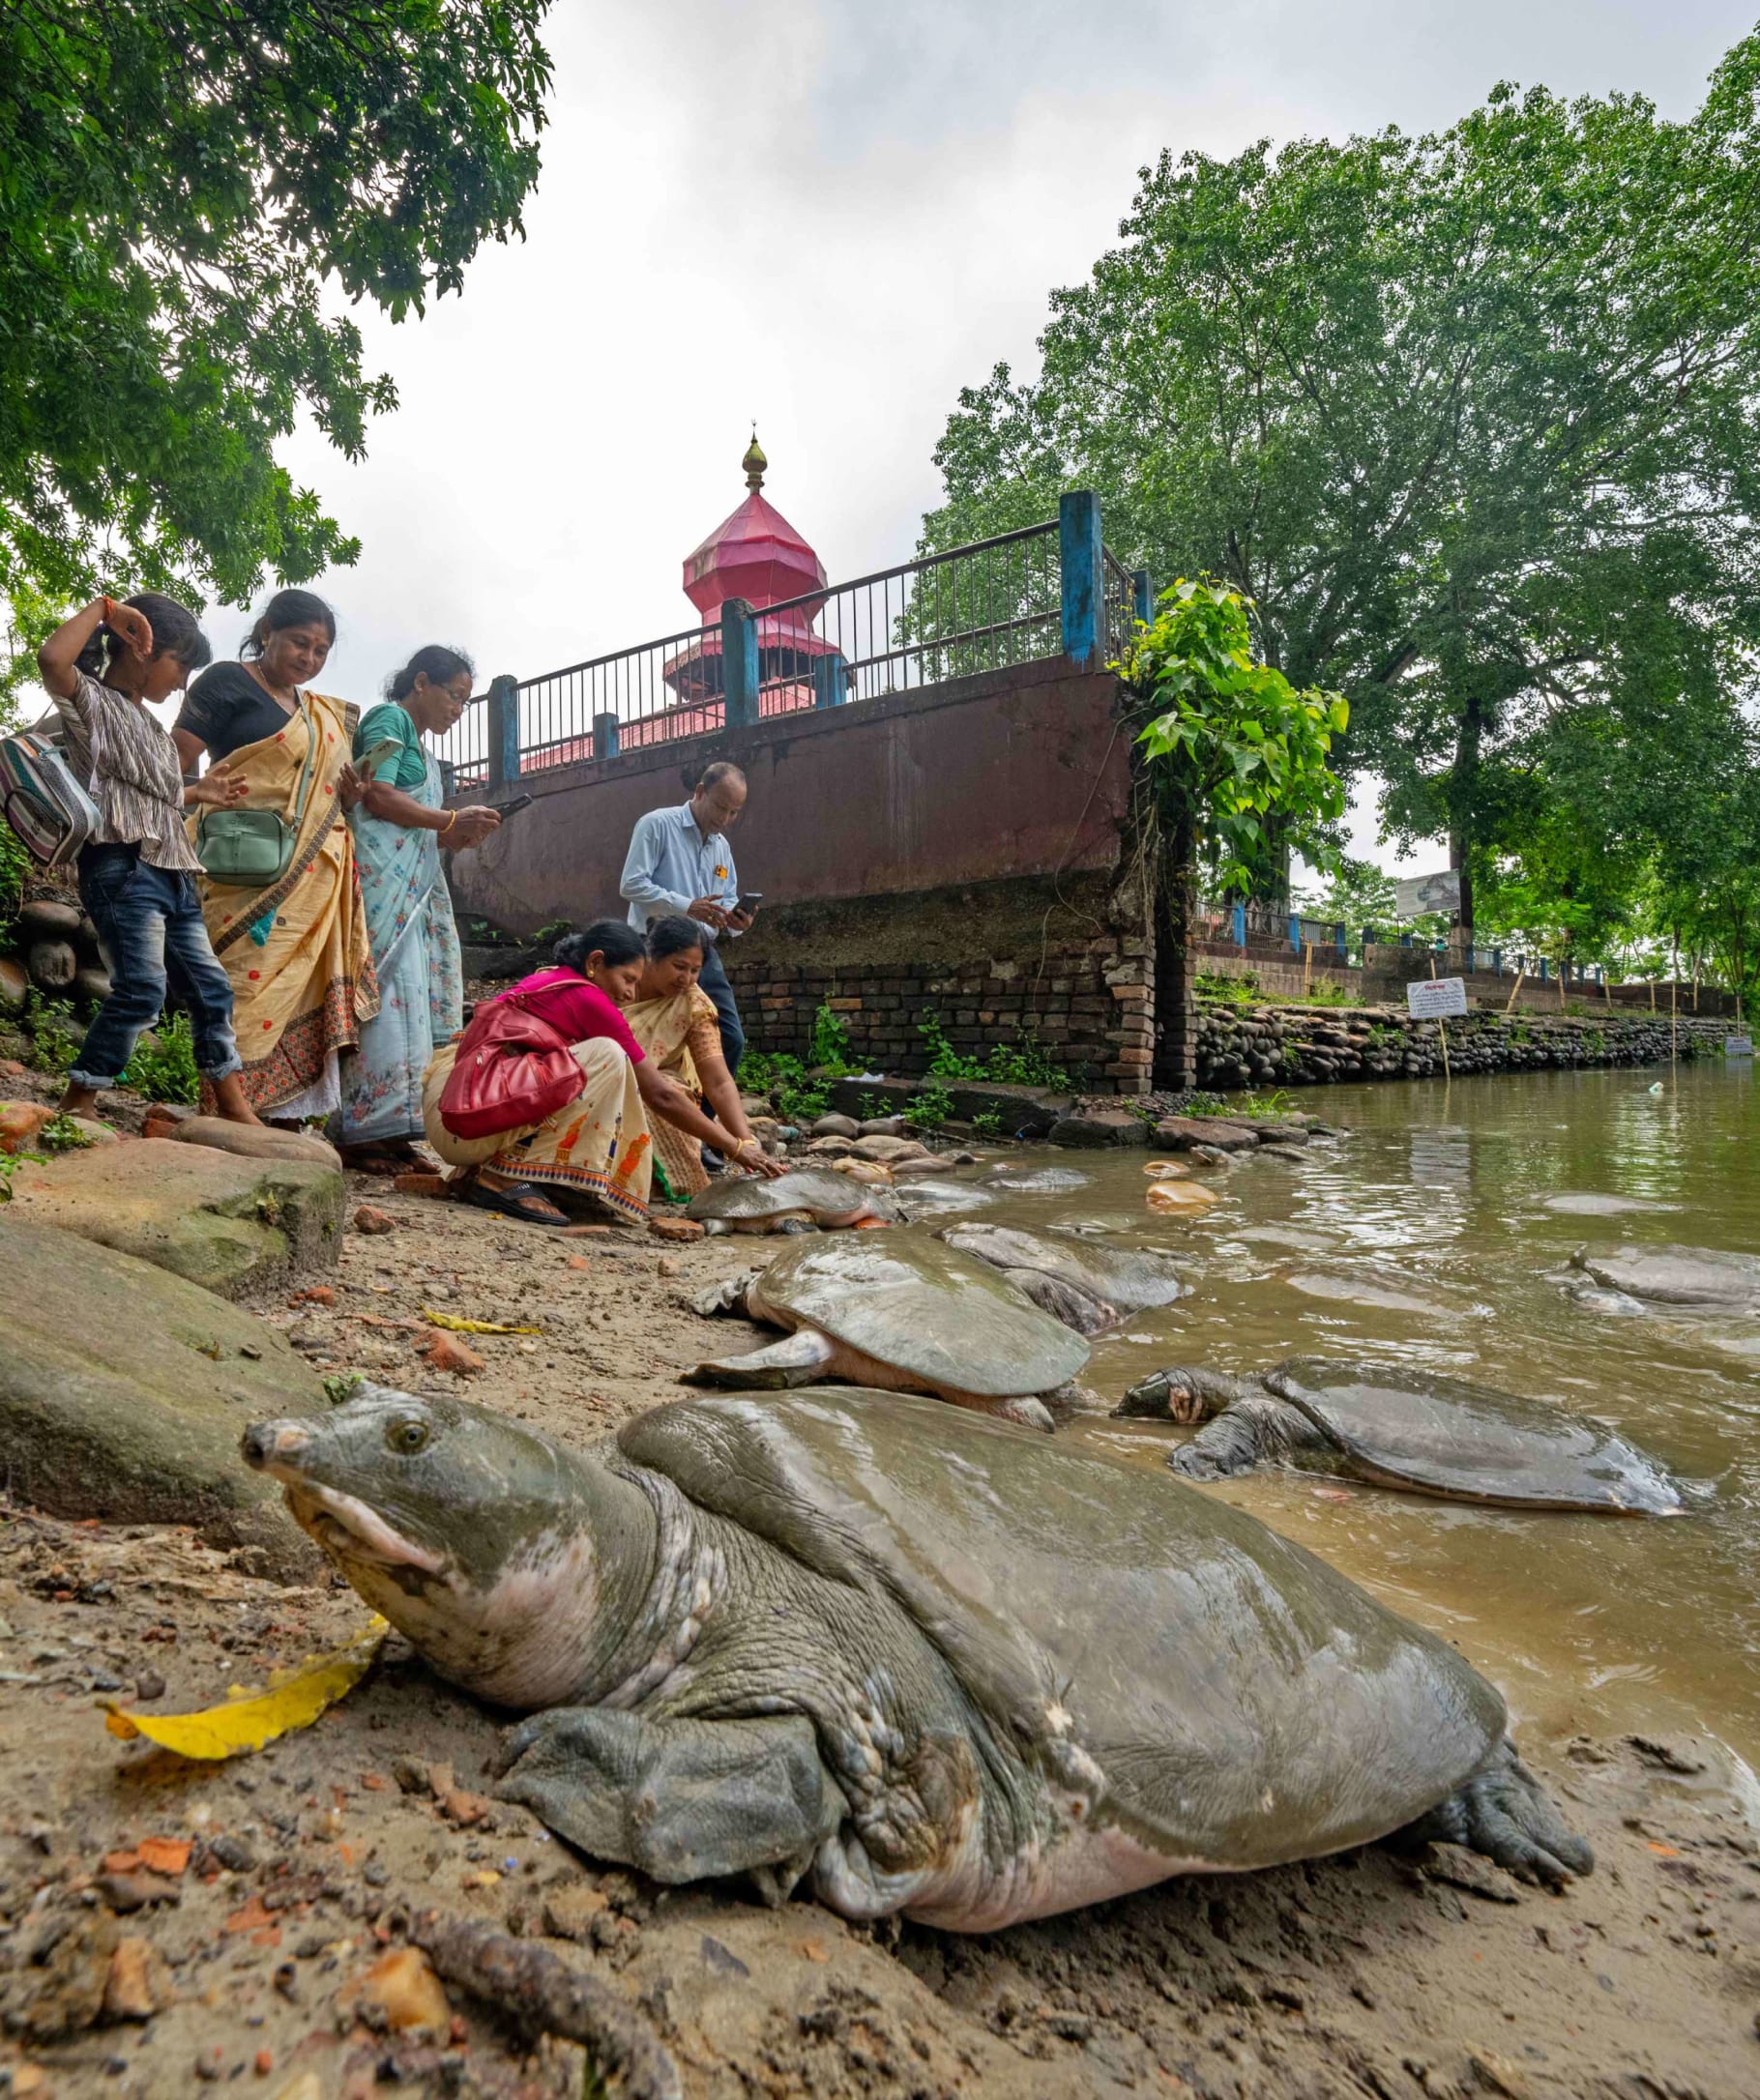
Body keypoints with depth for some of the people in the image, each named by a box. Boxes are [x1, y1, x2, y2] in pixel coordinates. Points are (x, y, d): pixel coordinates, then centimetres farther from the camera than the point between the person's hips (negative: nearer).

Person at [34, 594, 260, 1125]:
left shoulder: (148, 723, 24)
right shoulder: (93, 702, -1)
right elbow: (52, 658, -23)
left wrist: (197, 794, 32)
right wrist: (105, 608, -10)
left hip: (172, 872, 9)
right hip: (124, 867, -9)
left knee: (209, 989, 5)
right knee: (143, 989, -19)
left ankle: (237, 1115, 8)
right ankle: (76, 1104, -9)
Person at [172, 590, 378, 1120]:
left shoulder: (323, 714, 23)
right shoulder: (228, 683, 4)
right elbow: (172, 765, -3)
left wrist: (347, 796, 9)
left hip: (315, 879, 6)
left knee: (302, 995, 2)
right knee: (247, 986, -11)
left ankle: (288, 1117, 5)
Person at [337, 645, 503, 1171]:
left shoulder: (419, 745, 28)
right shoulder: (388, 719, 1)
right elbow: (377, 797, -12)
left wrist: (452, 838, 8)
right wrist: (453, 820, -8)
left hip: (413, 889, 9)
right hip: (382, 881, -9)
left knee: (409, 1004, 3)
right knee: (384, 997, -14)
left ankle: (386, 1131, 4)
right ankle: (360, 1134, -13)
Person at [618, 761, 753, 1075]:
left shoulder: (722, 846, 17)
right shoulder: (657, 825, -5)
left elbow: (729, 901, 19)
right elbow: (631, 885, -14)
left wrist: (734, 919, -6)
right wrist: (687, 906, -23)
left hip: (704, 954, 7)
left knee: (732, 1040, 2)